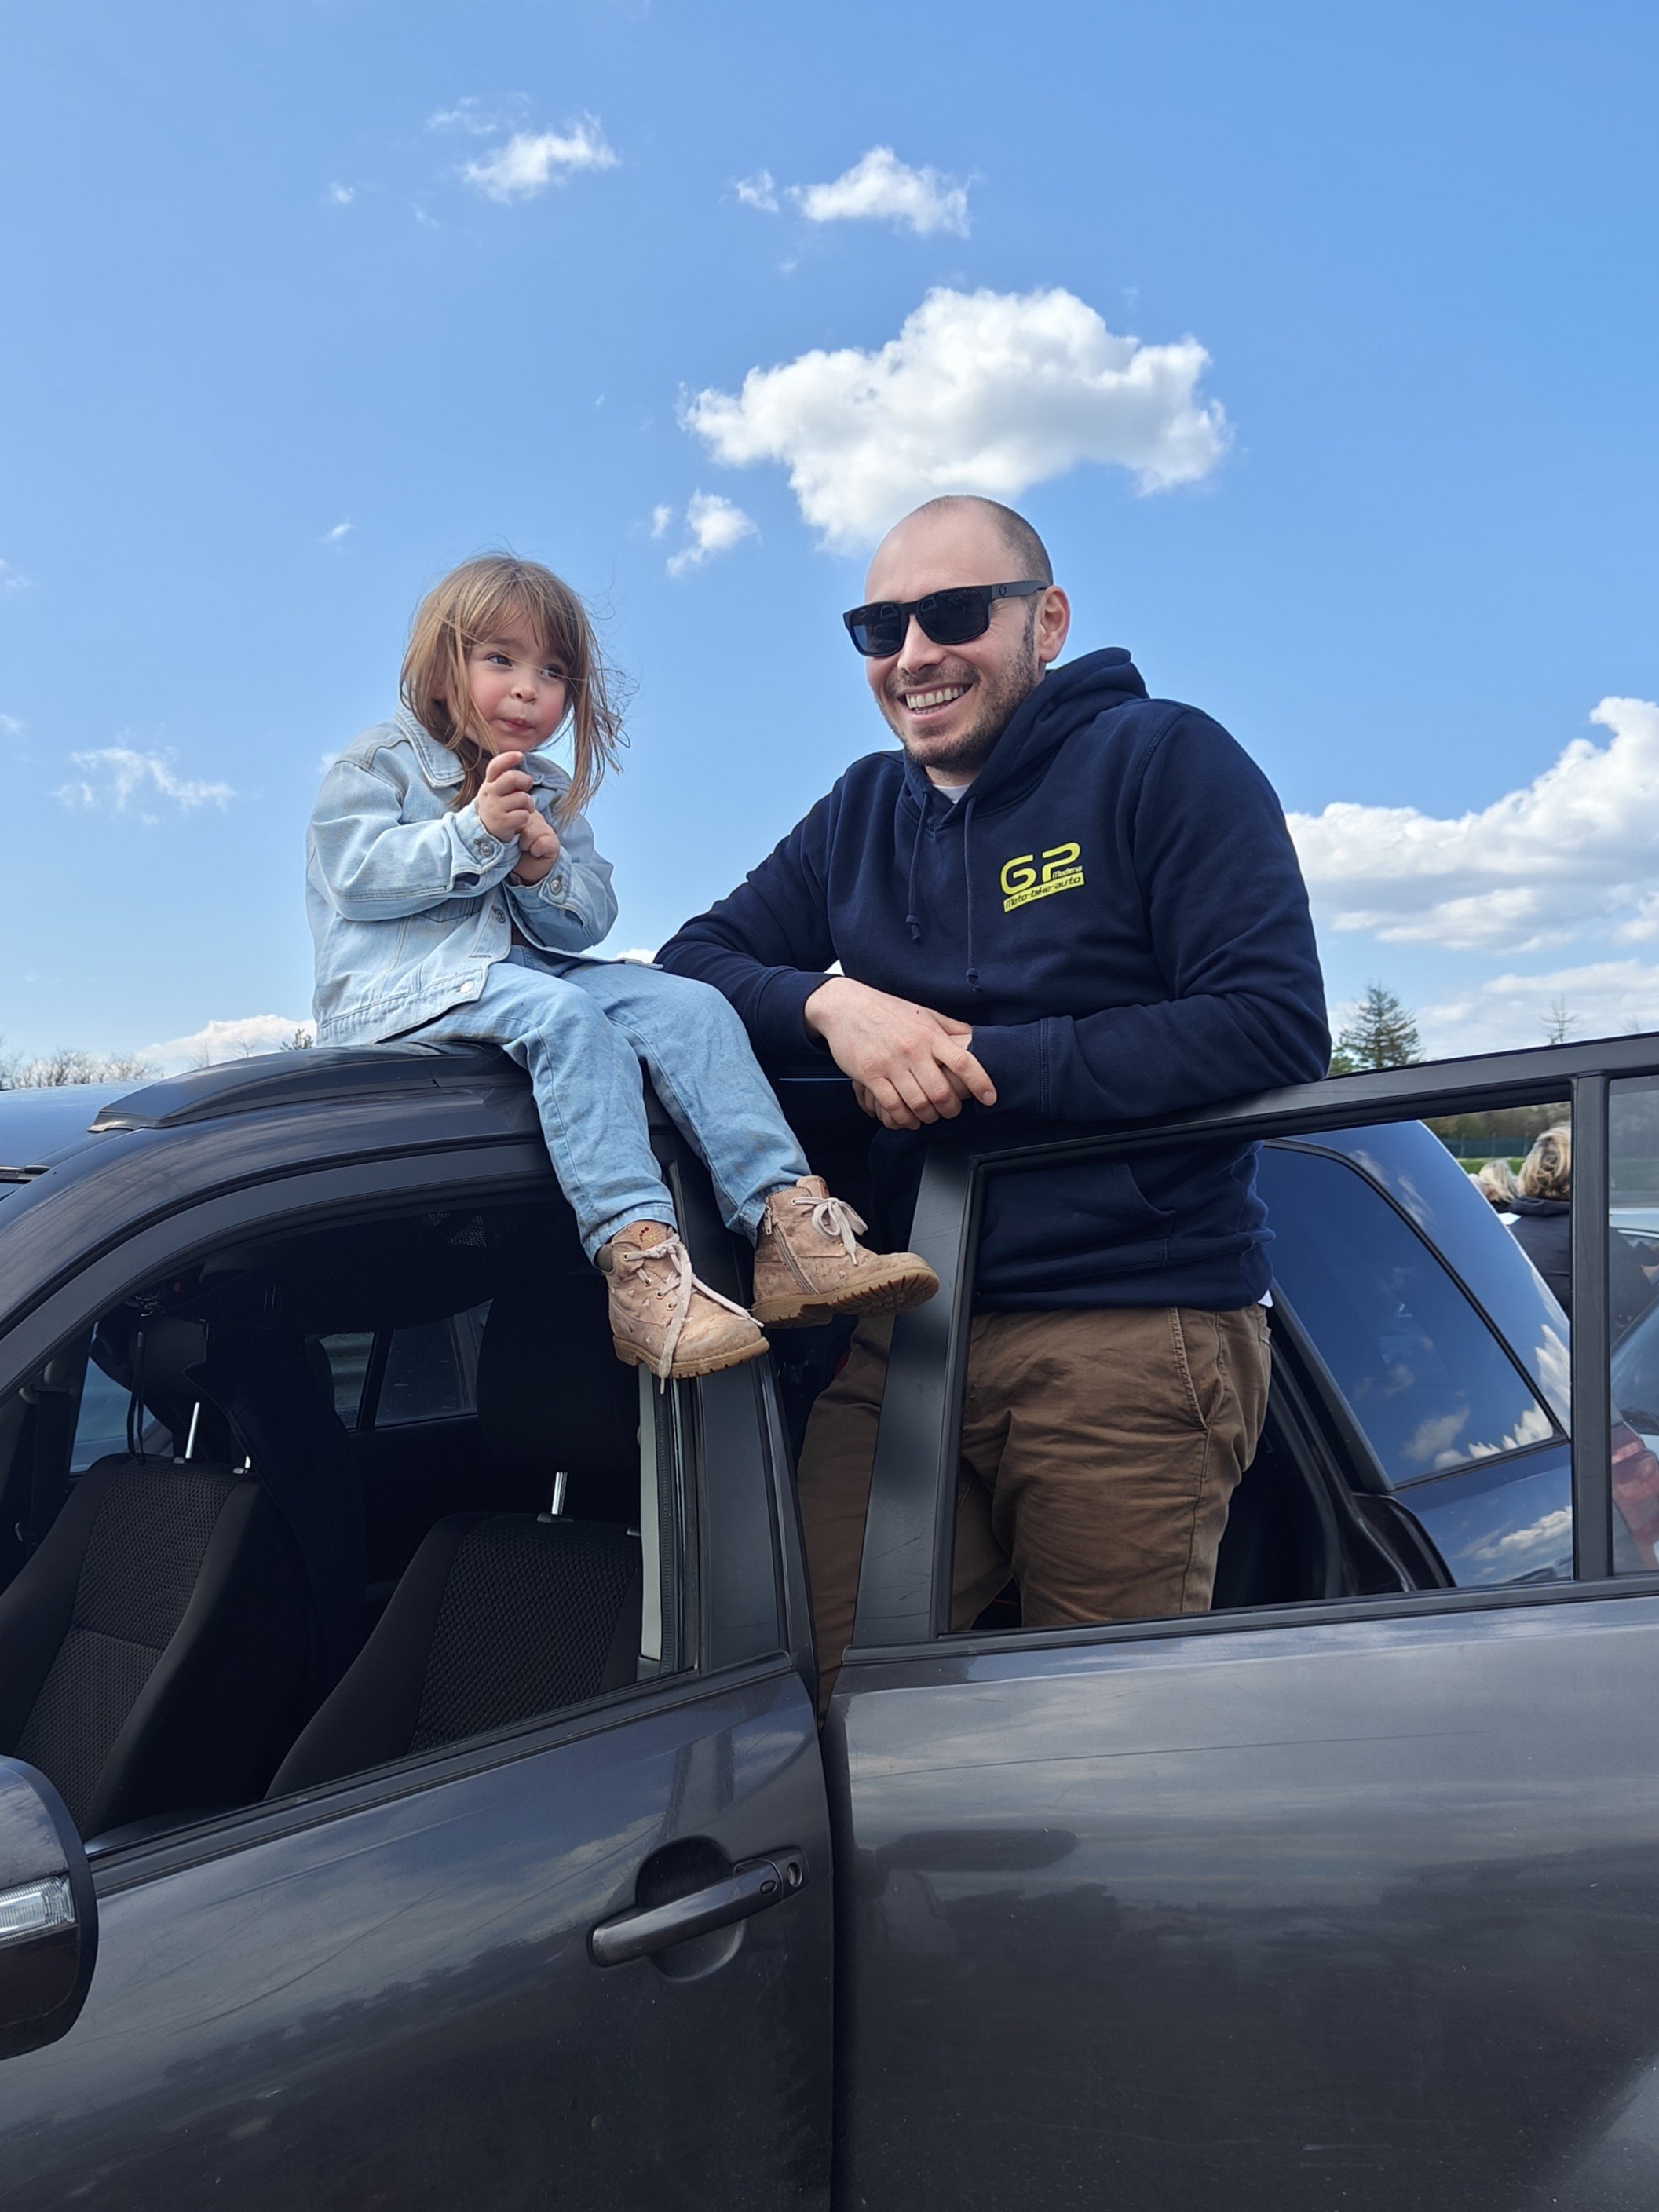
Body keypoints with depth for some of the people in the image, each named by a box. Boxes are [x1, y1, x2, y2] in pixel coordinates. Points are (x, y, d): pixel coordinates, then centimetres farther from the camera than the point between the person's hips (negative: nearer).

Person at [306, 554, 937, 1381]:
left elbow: (587, 923, 13)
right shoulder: (381, 762, 7)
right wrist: (473, 831, -18)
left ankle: (788, 1224, -31)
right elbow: (357, 875, -9)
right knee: (562, 1013, -36)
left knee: (691, 1004, -17)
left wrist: (547, 871, -9)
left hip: (529, 969, 6)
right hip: (403, 990, -6)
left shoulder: (552, 795, 22)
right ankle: (637, 1254, -48)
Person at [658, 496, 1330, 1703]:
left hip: (1133, 1333, -4)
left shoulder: (1162, 761, -1)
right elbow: (693, 963, 10)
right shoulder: (863, 813, 16)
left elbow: (1274, 1028, -13)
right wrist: (828, 1001, -11)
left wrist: (988, 1064, -15)